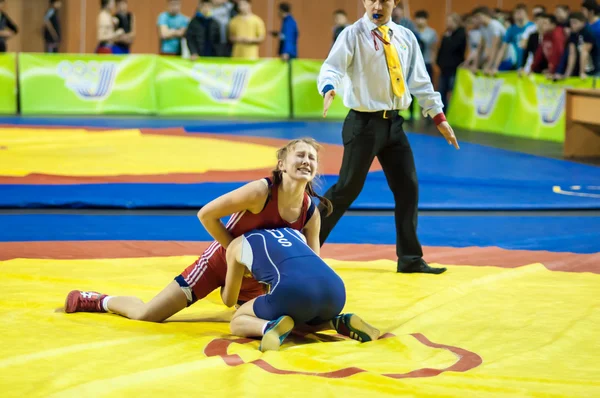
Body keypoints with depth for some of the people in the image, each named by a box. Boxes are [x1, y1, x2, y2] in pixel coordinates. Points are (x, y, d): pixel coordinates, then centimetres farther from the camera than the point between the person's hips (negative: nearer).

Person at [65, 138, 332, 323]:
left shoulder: (311, 213, -16)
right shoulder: (260, 191, -31)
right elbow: (206, 215, -24)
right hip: (220, 261, -5)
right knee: (146, 315, -6)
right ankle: (91, 300, 20)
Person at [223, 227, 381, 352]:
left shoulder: (237, 244, 29)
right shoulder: (295, 233, 39)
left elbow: (229, 300, 40)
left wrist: (225, 283, 64)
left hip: (294, 292, -5)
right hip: (334, 290, 5)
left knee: (237, 322, 22)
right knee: (297, 319, 38)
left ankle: (271, 327, -11)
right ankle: (341, 323, 9)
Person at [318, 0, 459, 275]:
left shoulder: (405, 37, 9)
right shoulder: (353, 35, -7)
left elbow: (419, 80, 14)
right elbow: (333, 66, -20)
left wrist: (438, 116, 12)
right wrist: (329, 89, -42)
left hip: (393, 123, 6)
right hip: (364, 123, -6)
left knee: (408, 188, 7)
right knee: (347, 188, -5)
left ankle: (410, 258, 18)